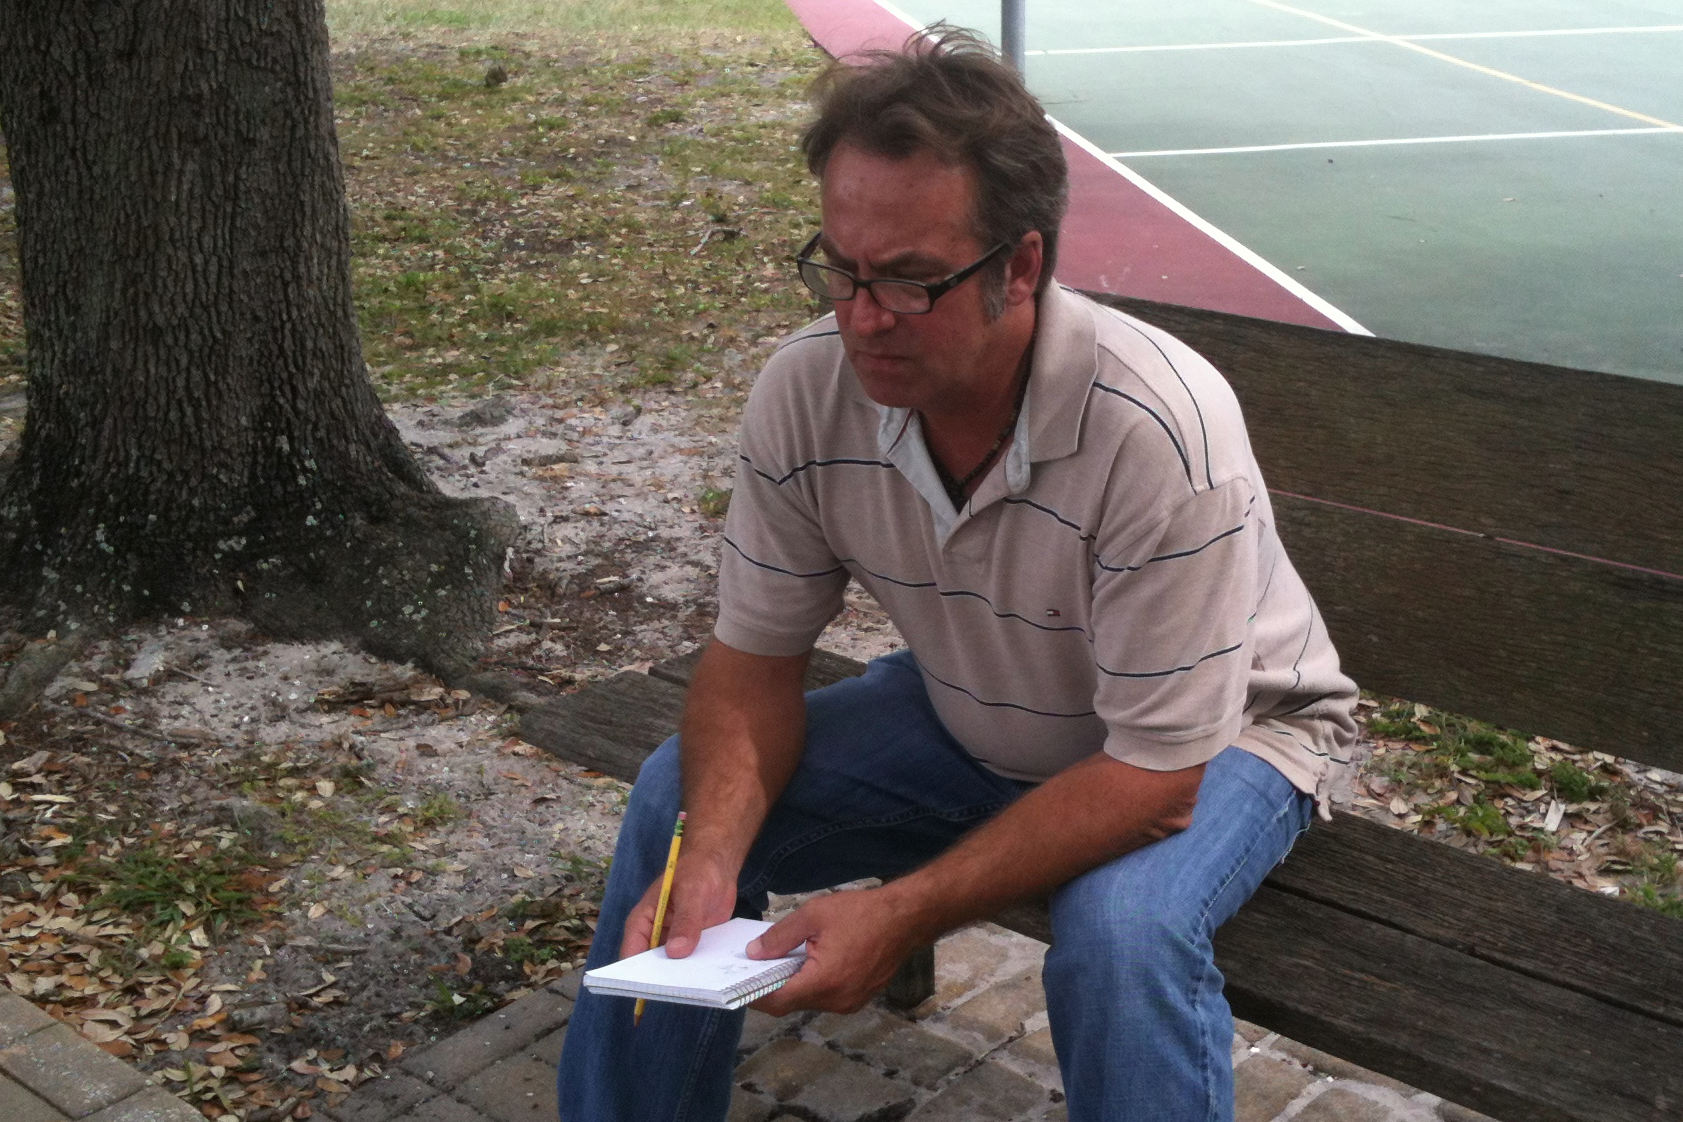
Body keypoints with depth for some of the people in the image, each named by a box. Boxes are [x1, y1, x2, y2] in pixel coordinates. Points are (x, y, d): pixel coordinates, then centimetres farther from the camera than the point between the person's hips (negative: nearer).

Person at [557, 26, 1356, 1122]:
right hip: (972, 721, 5)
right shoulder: (807, 390, -19)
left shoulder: (1161, 431, -35)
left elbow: (1154, 772, -30)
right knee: (681, 801, -7)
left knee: (1121, 934, -35)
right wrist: (711, 853, -27)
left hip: (1208, 737, -4)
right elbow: (756, 660, -9)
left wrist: (908, 911, -35)